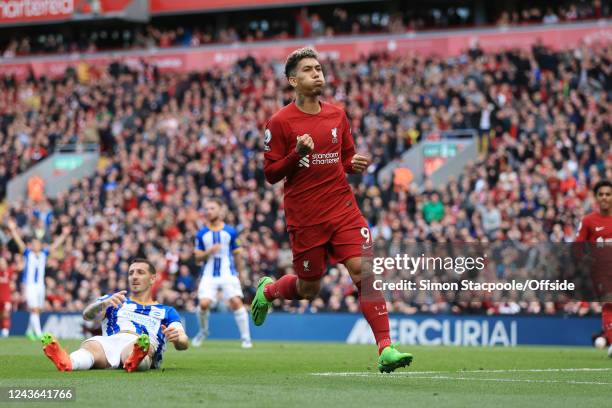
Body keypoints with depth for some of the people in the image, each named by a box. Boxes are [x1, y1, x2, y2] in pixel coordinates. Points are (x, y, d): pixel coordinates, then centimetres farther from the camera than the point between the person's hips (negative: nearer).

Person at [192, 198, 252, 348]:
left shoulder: (230, 232, 3)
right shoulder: (202, 234, 5)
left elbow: (237, 255, 12)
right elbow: (198, 258, 6)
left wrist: (241, 274, 12)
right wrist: (209, 252, -14)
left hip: (228, 274, -1)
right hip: (209, 275, 1)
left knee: (236, 302, -17)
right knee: (204, 303, -15)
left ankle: (246, 337, -9)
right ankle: (203, 331, 14)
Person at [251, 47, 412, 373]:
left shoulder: (336, 115, 9)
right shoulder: (281, 122, -6)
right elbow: (271, 174, -6)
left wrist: (355, 164, -2)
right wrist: (298, 153, -22)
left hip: (342, 208, 3)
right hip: (304, 217, -3)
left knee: (363, 270, -13)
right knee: (308, 289, 7)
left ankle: (385, 349, -15)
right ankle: (268, 290, 42)